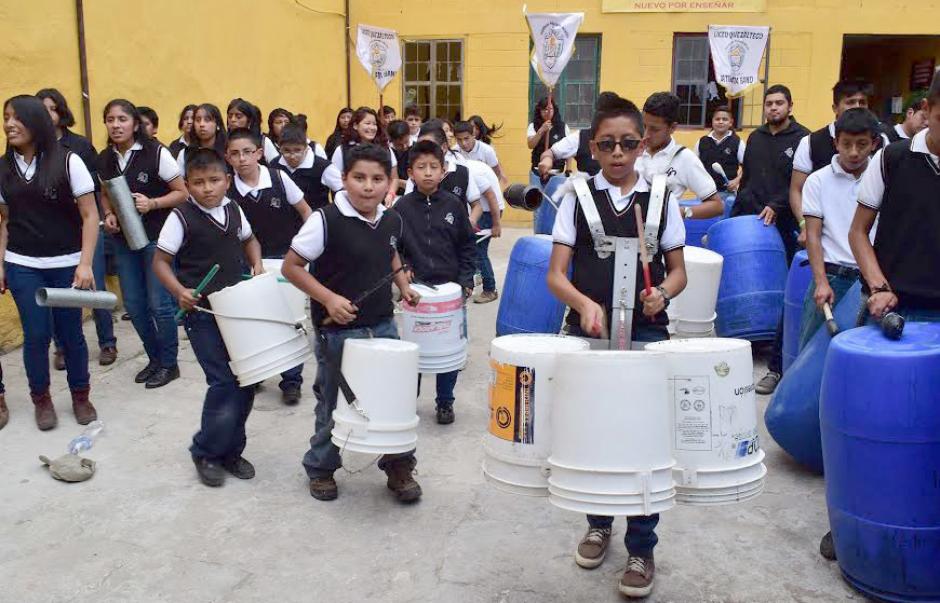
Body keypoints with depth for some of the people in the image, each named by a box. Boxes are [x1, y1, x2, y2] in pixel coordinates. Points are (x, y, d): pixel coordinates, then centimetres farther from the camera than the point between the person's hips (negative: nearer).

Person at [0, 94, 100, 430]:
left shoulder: (67, 162, -7)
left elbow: (90, 216, -8)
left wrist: (85, 264, -15)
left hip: (66, 265, -2)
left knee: (70, 332, 5)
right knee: (36, 335, 3)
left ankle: (80, 396, 24)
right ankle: (41, 399, 22)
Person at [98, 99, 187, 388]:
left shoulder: (156, 153, -12)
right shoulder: (105, 159, 3)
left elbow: (182, 192, -8)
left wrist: (152, 204, -22)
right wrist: (108, 215, -2)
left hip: (157, 238, -5)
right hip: (123, 239, 5)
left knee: (159, 303, -1)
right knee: (134, 304, 10)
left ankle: (169, 364, 16)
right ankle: (154, 359, 28)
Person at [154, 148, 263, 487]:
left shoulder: (234, 210, 5)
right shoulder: (181, 217, -10)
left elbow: (248, 239, 23)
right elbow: (160, 261, -6)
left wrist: (257, 264, 5)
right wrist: (179, 292, -21)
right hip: (201, 312, -5)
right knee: (224, 382, -10)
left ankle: (231, 449, 22)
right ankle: (206, 452, 10)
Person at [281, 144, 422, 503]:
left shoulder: (392, 221, 1)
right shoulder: (326, 220, -18)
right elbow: (291, 267, -13)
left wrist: (403, 285, 8)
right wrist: (329, 298, -21)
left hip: (382, 326, 5)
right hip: (337, 331, -5)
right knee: (332, 405, 11)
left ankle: (399, 466, 26)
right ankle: (321, 469, 32)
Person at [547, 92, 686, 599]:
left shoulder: (662, 198, 4)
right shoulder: (576, 197, 2)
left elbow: (678, 271, 9)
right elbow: (556, 274, -2)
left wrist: (661, 293, -13)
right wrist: (586, 304, -21)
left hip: (646, 334, 0)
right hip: (587, 332, 1)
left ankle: (641, 547, 15)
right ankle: (598, 523, 32)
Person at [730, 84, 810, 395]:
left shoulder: (802, 139, 0)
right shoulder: (755, 138, 17)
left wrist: (777, 206, -20)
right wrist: (734, 218, 19)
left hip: (784, 229, -5)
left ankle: (777, 366, 2)